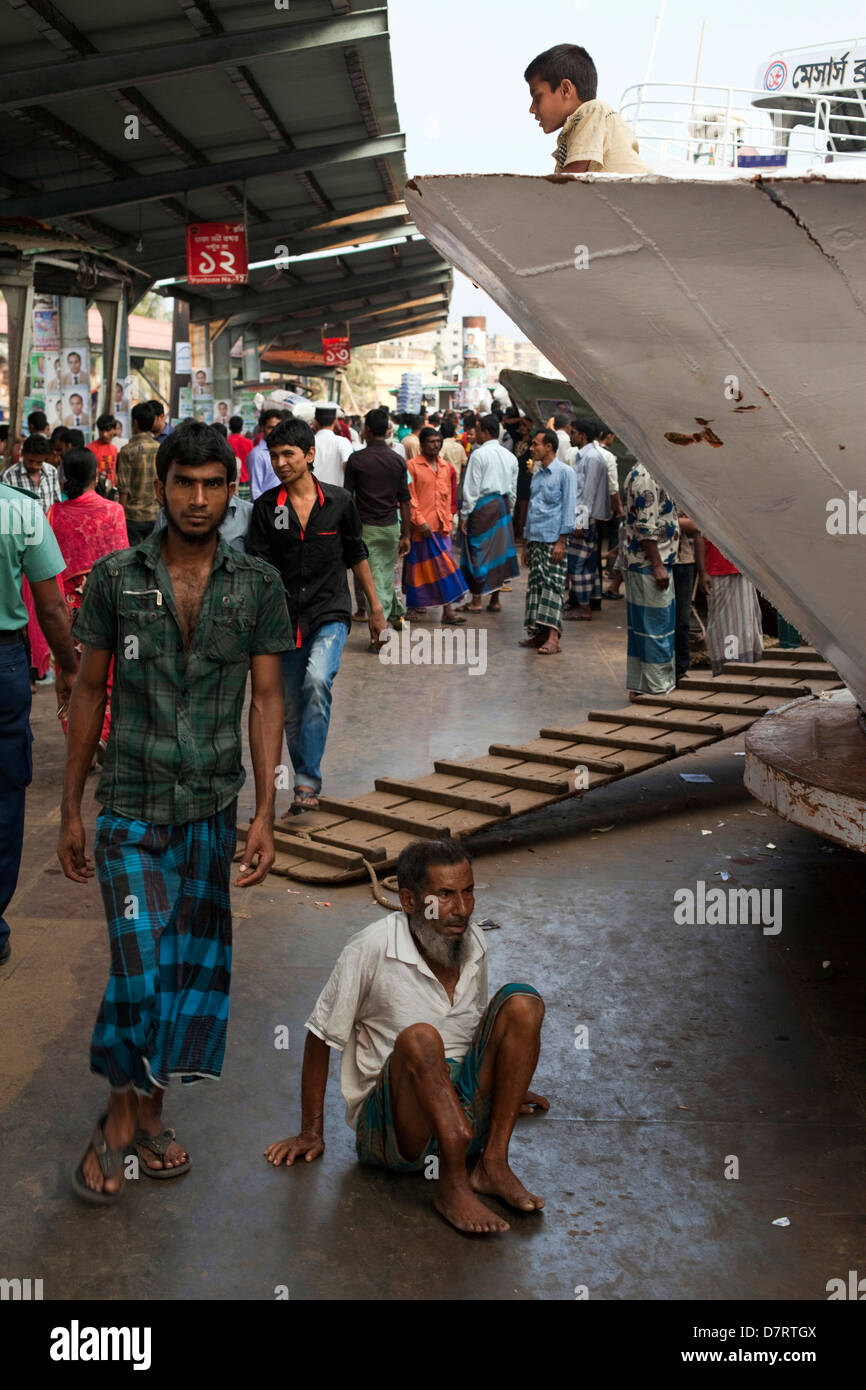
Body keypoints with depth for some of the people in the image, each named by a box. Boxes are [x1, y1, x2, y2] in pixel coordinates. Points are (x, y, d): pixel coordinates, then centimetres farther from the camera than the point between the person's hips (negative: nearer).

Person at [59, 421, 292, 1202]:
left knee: (195, 965, 8)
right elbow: (89, 692, 4)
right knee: (141, 964, -6)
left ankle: (145, 1111, 27)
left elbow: (266, 699, 1)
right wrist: (70, 809, 4)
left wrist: (265, 813, -6)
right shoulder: (115, 578, -1)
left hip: (213, 809, 2)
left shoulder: (257, 586, 1)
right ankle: (123, 1113, 17)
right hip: (131, 808, -2)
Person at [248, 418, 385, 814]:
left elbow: (356, 555, 12)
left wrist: (375, 606, 16)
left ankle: (307, 781, -23)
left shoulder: (339, 501, 0)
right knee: (293, 711, 8)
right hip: (285, 618, 2)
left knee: (317, 681, -28)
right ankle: (304, 787, 25)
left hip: (330, 613, -2)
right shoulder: (266, 507, -1)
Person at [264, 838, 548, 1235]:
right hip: (390, 1127, -6)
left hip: (461, 1116, 6)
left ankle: (493, 1164, -16)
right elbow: (321, 1036, -5)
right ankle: (452, 1184, -27)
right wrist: (311, 1134, 0)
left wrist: (501, 1088, 35)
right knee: (419, 1039, -36)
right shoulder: (372, 949, -14)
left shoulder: (474, 945, 4)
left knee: (521, 1001, -15)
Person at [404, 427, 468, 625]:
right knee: (419, 567, 2)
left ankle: (448, 610, 0)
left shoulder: (446, 467, 13)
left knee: (445, 565, 0)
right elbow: (409, 497, -8)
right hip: (422, 526, -5)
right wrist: (420, 521, -14)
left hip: (441, 526, 5)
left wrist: (448, 519, 11)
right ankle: (414, 607, 16)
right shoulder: (411, 466, -4)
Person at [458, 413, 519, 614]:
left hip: (482, 506, -6)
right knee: (499, 550, 11)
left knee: (477, 551, 1)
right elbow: (513, 489, 12)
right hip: (502, 506, 6)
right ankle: (495, 600, 15)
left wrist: (464, 515, -8)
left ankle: (476, 600, 4)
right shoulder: (510, 457, 9)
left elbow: (472, 488, -13)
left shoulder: (478, 455, -11)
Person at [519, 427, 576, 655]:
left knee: (552, 585, -11)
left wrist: (561, 541, -15)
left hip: (553, 539, -7)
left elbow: (568, 508, -9)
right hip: (534, 539, 7)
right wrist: (525, 543, 20)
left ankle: (553, 637, -16)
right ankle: (538, 633, 10)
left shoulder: (565, 472, -4)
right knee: (535, 584, 5)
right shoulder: (536, 474, 19)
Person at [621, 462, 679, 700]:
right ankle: (657, 688, 2)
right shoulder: (648, 477, -18)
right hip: (650, 564, -10)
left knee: (641, 625, 13)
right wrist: (658, 566, -20)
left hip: (636, 562, 10)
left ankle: (637, 685, 19)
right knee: (656, 625, -4)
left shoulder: (639, 474, 14)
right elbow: (646, 528, -22)